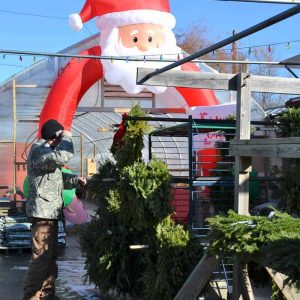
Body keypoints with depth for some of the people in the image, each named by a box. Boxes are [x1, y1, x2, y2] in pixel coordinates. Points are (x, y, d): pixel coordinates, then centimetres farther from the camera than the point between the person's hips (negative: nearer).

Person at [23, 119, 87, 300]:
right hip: (43, 211, -11)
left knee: (51, 256, 16)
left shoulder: (47, 150, 21)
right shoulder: (38, 150, -13)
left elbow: (58, 178, 28)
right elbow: (63, 156, -30)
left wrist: (76, 180, 10)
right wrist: (67, 138, -12)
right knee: (42, 257, -11)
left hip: (49, 211, 11)